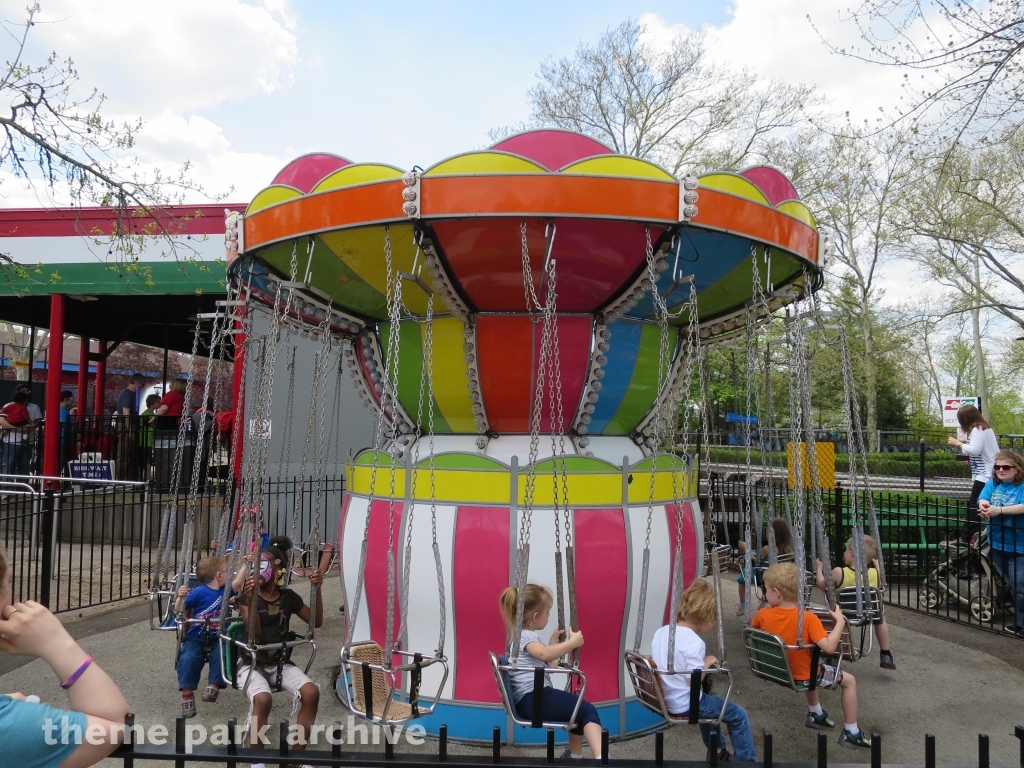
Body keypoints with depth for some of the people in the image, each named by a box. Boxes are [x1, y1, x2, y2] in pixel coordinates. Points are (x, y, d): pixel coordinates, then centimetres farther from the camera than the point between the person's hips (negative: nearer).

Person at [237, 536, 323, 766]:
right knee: (262, 699, -35)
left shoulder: (288, 597, 1)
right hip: (251, 664, -3)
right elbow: (255, 632, -21)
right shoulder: (246, 597, -8)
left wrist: (317, 589, -10)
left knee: (311, 692, -24)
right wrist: (252, 599, -35)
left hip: (280, 662, 3)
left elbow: (316, 621, 3)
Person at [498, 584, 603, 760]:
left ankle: (574, 755, 33)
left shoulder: (526, 636, 24)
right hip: (534, 698, -11)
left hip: (529, 700, 11)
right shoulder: (526, 636, -8)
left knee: (578, 709, 28)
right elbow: (544, 654, -31)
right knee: (587, 710, -15)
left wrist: (554, 641, 25)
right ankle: (600, 758, -29)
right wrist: (572, 642, -25)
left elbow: (550, 664, 24)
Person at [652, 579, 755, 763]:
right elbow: (693, 681, -26)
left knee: (708, 702, 35)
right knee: (738, 715, 4)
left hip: (664, 701, 9)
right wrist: (707, 663, -11)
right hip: (684, 705, -8)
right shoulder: (694, 643, -23)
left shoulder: (661, 632, 0)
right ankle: (746, 761, 16)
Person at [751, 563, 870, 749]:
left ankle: (816, 714, 47)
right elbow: (829, 647, -33)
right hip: (803, 675, -5)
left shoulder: (763, 615, -16)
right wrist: (840, 621, -22)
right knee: (849, 680, 17)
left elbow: (751, 630, 5)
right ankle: (851, 733, 22)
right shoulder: (808, 619, -27)